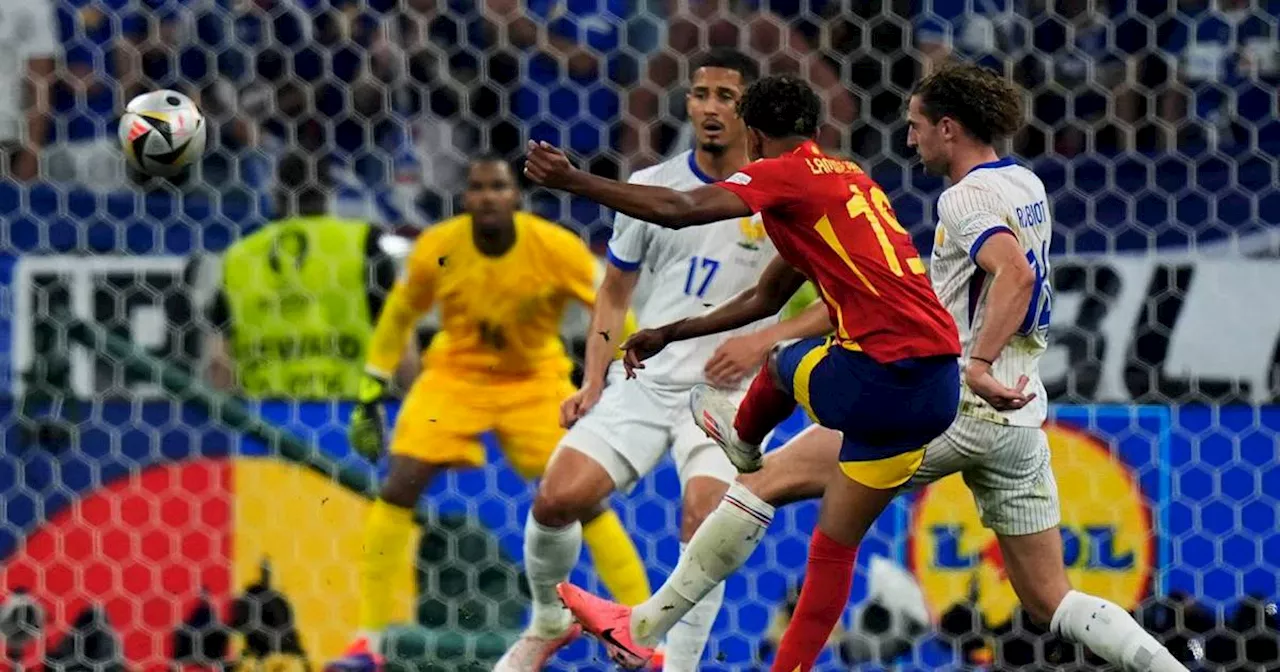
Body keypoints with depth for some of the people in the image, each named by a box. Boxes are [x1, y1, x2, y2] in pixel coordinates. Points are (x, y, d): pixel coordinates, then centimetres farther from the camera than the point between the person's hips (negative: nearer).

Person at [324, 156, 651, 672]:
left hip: (536, 380, -1)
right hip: (456, 373, 1)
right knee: (398, 489, -15)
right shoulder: (436, 250, -17)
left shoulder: (555, 248, -22)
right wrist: (369, 398, 1)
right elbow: (398, 315, 1)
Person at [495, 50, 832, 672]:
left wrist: (766, 338, -15)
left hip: (727, 391, -3)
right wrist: (593, 381, 6)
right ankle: (548, 621, 16)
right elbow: (615, 290, 16)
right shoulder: (651, 187, 6)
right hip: (643, 380, 3)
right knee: (557, 498, -11)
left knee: (705, 524, -23)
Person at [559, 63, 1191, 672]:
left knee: (768, 478, -2)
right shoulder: (1026, 186, 15)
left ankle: (644, 621, -3)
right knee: (1050, 601, 9)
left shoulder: (967, 197, -11)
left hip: (955, 407, -8)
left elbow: (1015, 272, -29)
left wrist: (979, 363, -36)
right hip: (1021, 420, 8)